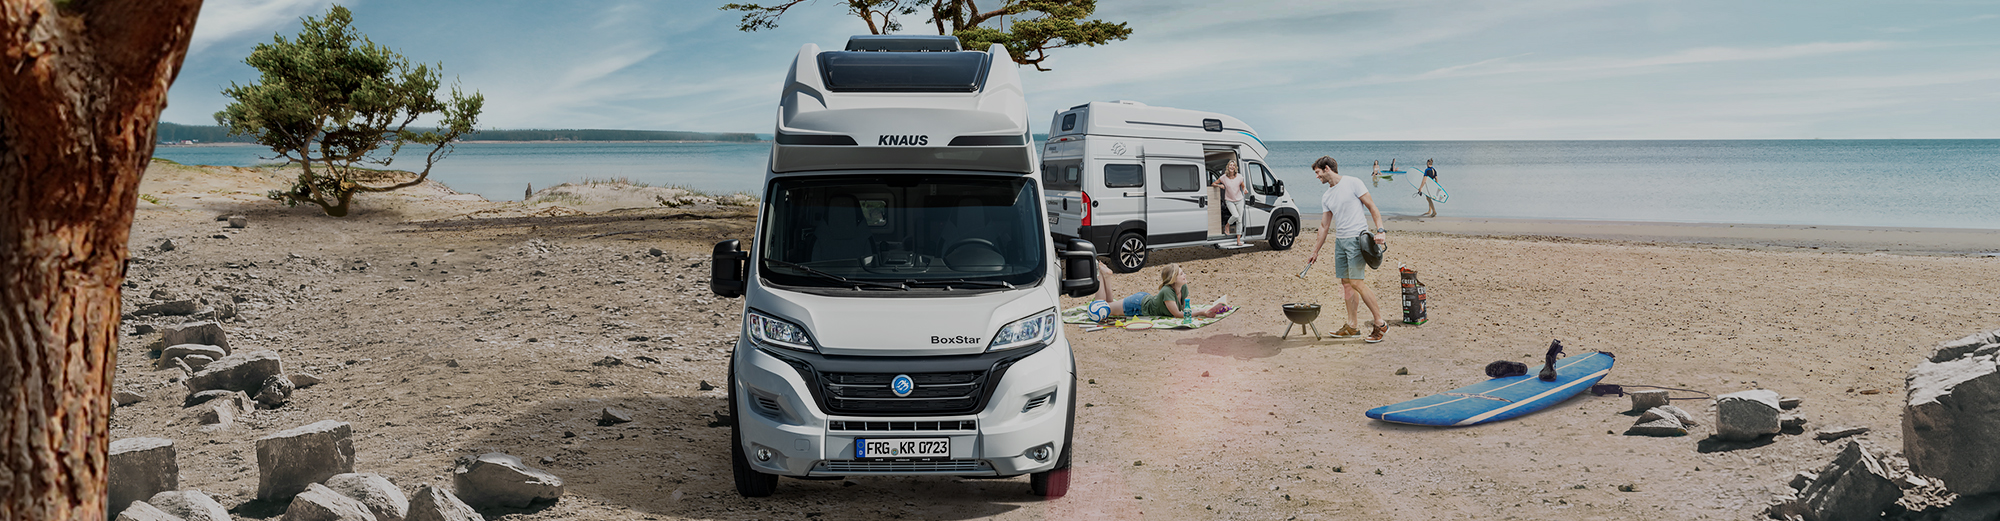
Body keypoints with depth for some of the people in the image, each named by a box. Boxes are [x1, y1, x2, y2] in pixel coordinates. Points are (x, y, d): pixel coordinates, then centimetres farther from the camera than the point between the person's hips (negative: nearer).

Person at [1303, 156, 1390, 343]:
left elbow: (1372, 207, -6)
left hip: (1357, 238, -7)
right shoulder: (1326, 197, 15)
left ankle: (1380, 324, -6)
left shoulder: (1352, 183, -5)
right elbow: (1324, 226, 21)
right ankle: (1351, 326, 12)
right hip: (1340, 240, 7)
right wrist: (1315, 252, 22)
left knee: (1357, 283, -14)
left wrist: (1380, 230, -18)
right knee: (1346, 283, 7)